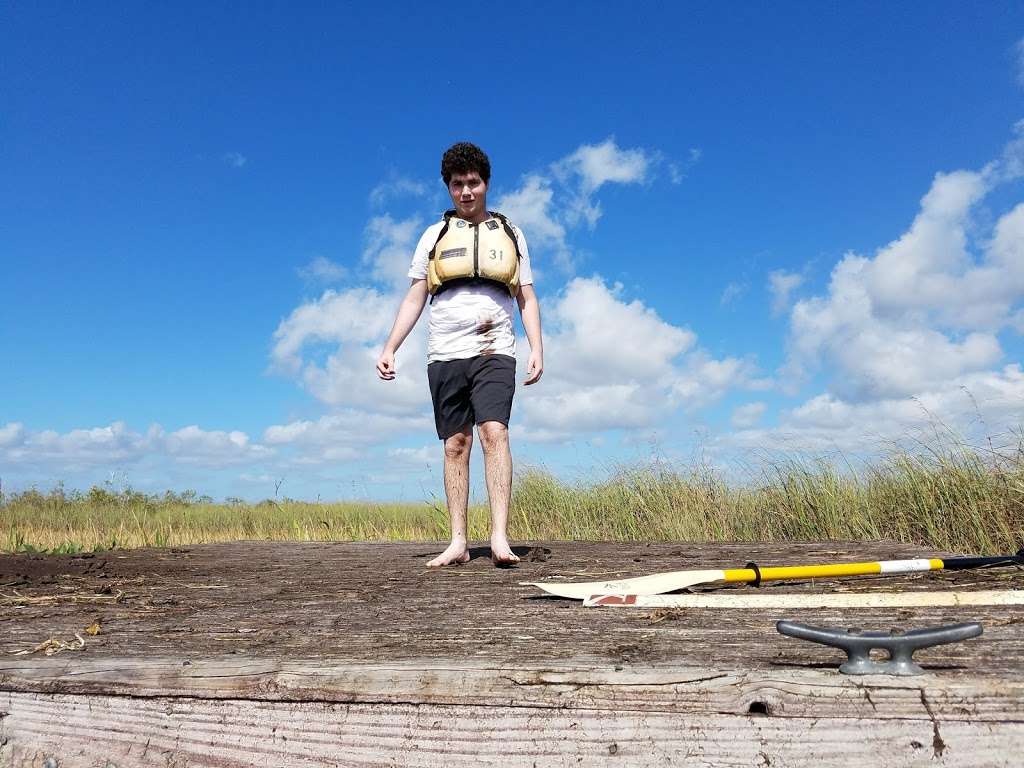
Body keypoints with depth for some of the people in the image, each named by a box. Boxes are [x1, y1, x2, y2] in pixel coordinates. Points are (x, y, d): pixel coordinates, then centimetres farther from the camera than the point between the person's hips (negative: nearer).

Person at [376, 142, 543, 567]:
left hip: (494, 352, -1)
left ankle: (499, 537, -20)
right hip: (446, 354, 1)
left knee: (493, 431, -18)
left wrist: (537, 349, -1)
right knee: (455, 444, 1)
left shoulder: (509, 234, 15)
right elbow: (414, 299, 13)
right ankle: (458, 543, 5)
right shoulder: (435, 236, 15)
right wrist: (389, 349, 2)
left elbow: (527, 299, 13)